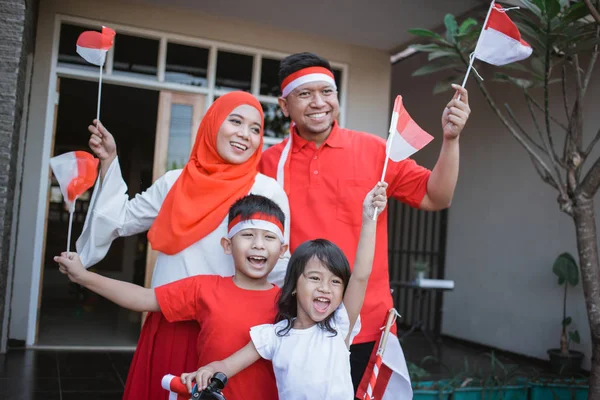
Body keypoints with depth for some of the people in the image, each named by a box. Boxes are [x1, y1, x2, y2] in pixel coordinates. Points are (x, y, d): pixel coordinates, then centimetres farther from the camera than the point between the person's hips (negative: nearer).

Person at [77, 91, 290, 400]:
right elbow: (121, 220, 18)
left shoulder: (268, 191, -4)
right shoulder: (174, 183, 6)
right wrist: (109, 161, 11)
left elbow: (279, 273, -2)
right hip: (167, 327, 4)